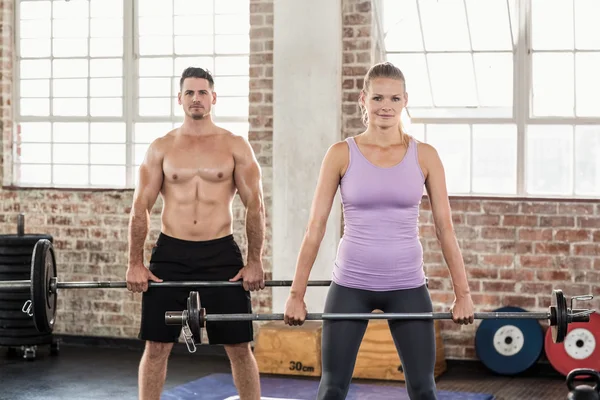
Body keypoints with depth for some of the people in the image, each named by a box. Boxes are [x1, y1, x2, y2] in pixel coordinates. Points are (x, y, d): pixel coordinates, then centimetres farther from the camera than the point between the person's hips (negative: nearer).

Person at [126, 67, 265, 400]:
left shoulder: (236, 147, 2)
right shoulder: (161, 148, 5)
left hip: (221, 253, -1)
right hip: (171, 253, 1)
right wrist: (135, 264, -3)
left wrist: (255, 262, -6)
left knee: (239, 347, 3)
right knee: (156, 346, 3)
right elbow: (140, 207, 3)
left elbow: (255, 205, 0)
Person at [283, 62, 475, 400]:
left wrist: (463, 293, -1)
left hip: (407, 285, 1)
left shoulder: (425, 156, 0)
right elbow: (316, 225, -2)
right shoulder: (341, 154, -2)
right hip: (351, 284, -1)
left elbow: (445, 227, 1)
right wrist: (297, 294, -4)